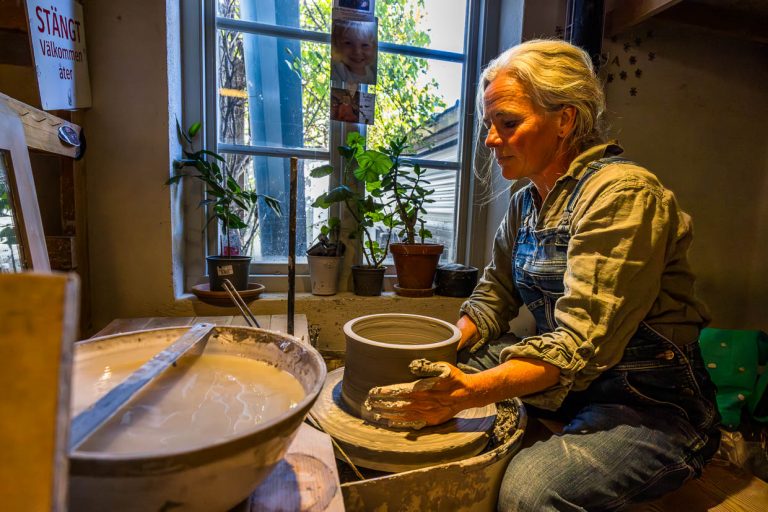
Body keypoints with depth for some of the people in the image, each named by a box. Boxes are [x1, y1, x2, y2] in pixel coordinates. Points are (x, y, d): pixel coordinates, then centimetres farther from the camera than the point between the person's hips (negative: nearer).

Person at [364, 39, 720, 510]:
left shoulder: (622, 192, -20)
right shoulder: (527, 203, 4)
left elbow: (582, 344, -27)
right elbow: (492, 298, 4)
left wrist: (469, 392, -35)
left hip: (651, 406, -6)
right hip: (570, 384, 7)